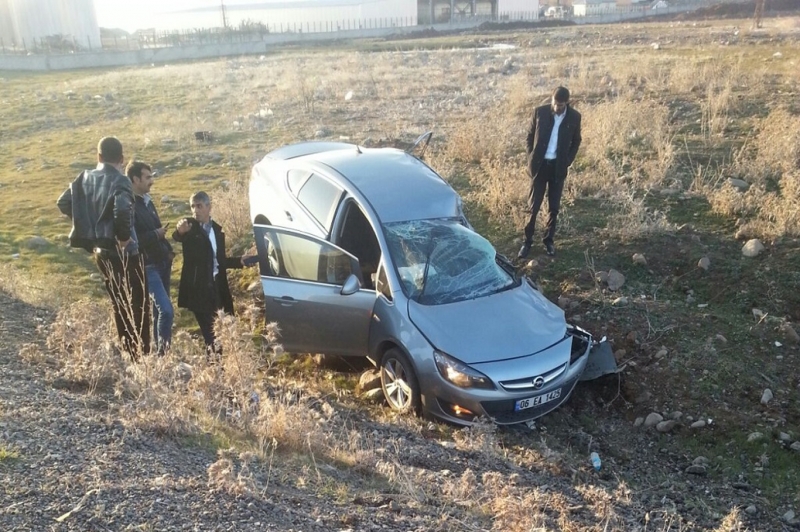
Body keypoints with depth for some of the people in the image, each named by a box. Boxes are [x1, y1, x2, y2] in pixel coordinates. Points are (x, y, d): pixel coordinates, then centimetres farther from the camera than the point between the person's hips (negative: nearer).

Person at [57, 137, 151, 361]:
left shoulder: (85, 178, 4)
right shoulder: (120, 181, -16)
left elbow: (63, 203, 9)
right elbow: (122, 210, -33)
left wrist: (88, 222, 12)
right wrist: (124, 237, -19)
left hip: (102, 252, 7)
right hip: (124, 253, -7)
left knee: (120, 306, 18)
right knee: (137, 306, 2)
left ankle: (127, 353, 24)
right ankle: (140, 355, 3)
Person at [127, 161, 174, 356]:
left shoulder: (147, 201, 14)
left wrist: (168, 251, 9)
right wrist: (156, 235, -15)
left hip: (162, 262, 9)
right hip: (147, 266, -9)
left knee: (158, 310, 14)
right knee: (166, 310, -15)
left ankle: (159, 349, 22)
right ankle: (162, 352, -5)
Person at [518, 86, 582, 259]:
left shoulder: (574, 117, -4)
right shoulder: (539, 112, -6)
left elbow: (576, 141, 9)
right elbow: (530, 136, 4)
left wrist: (567, 162, 0)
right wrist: (531, 159, -2)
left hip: (558, 167, 1)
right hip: (540, 165, -1)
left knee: (554, 207, 8)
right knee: (533, 206, 2)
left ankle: (549, 240, 23)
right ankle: (527, 241, 13)